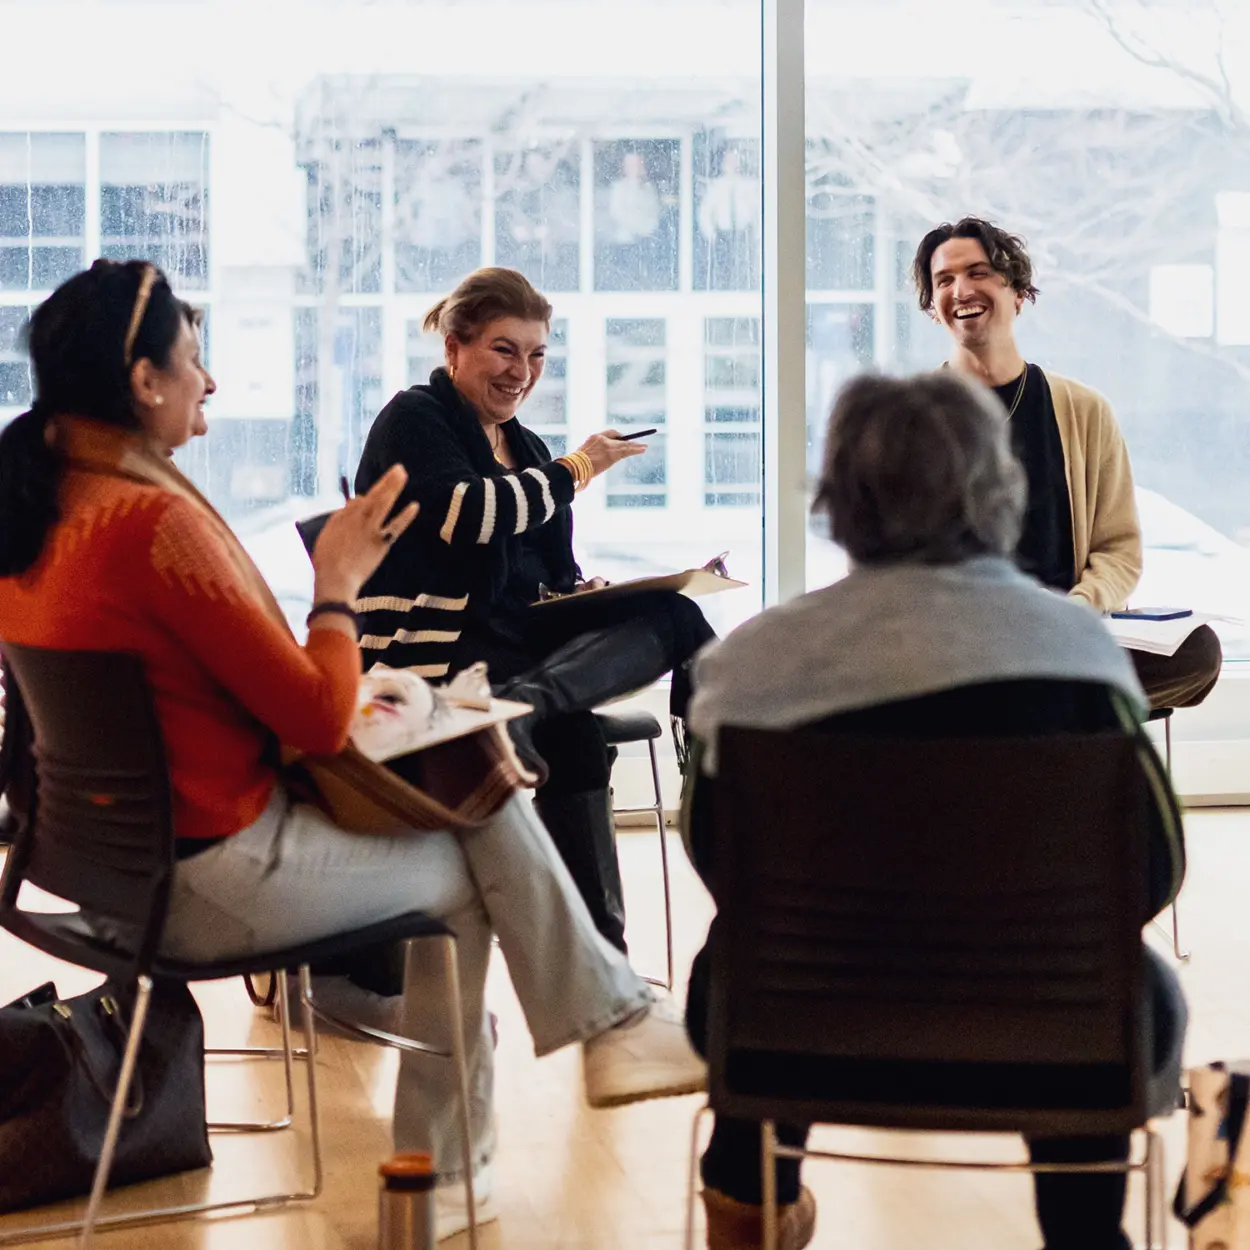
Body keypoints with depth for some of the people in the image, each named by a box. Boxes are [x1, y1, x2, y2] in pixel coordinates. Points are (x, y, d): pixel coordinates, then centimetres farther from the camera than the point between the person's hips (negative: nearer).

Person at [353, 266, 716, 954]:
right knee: (571, 728, -34)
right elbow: (468, 515, -19)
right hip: (433, 647, -8)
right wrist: (575, 470, -8)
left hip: (523, 631, 8)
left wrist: (586, 589, -1)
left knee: (674, 616, -20)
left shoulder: (523, 446, 25)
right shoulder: (414, 420, 0)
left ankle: (524, 702, -43)